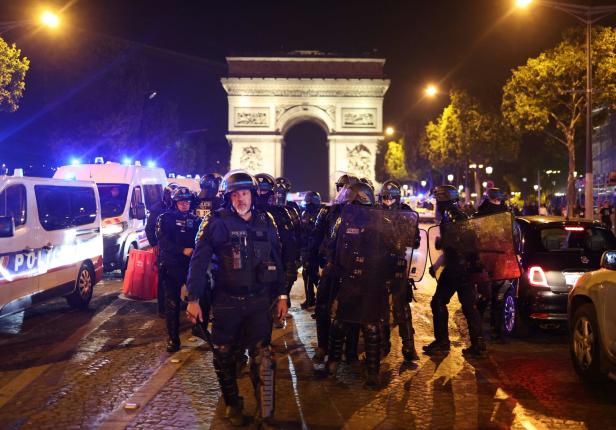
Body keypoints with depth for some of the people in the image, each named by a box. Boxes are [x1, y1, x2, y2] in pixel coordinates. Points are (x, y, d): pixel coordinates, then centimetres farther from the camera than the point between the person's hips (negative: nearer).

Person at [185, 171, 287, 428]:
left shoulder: (265, 222, 4)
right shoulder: (216, 223, -8)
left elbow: (276, 260, 11)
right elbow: (199, 262, -8)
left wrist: (281, 295, 9)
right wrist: (193, 298, -12)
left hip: (258, 301, 2)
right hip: (226, 302, -1)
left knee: (263, 359, -4)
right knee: (225, 357, 12)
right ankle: (232, 404, 32)